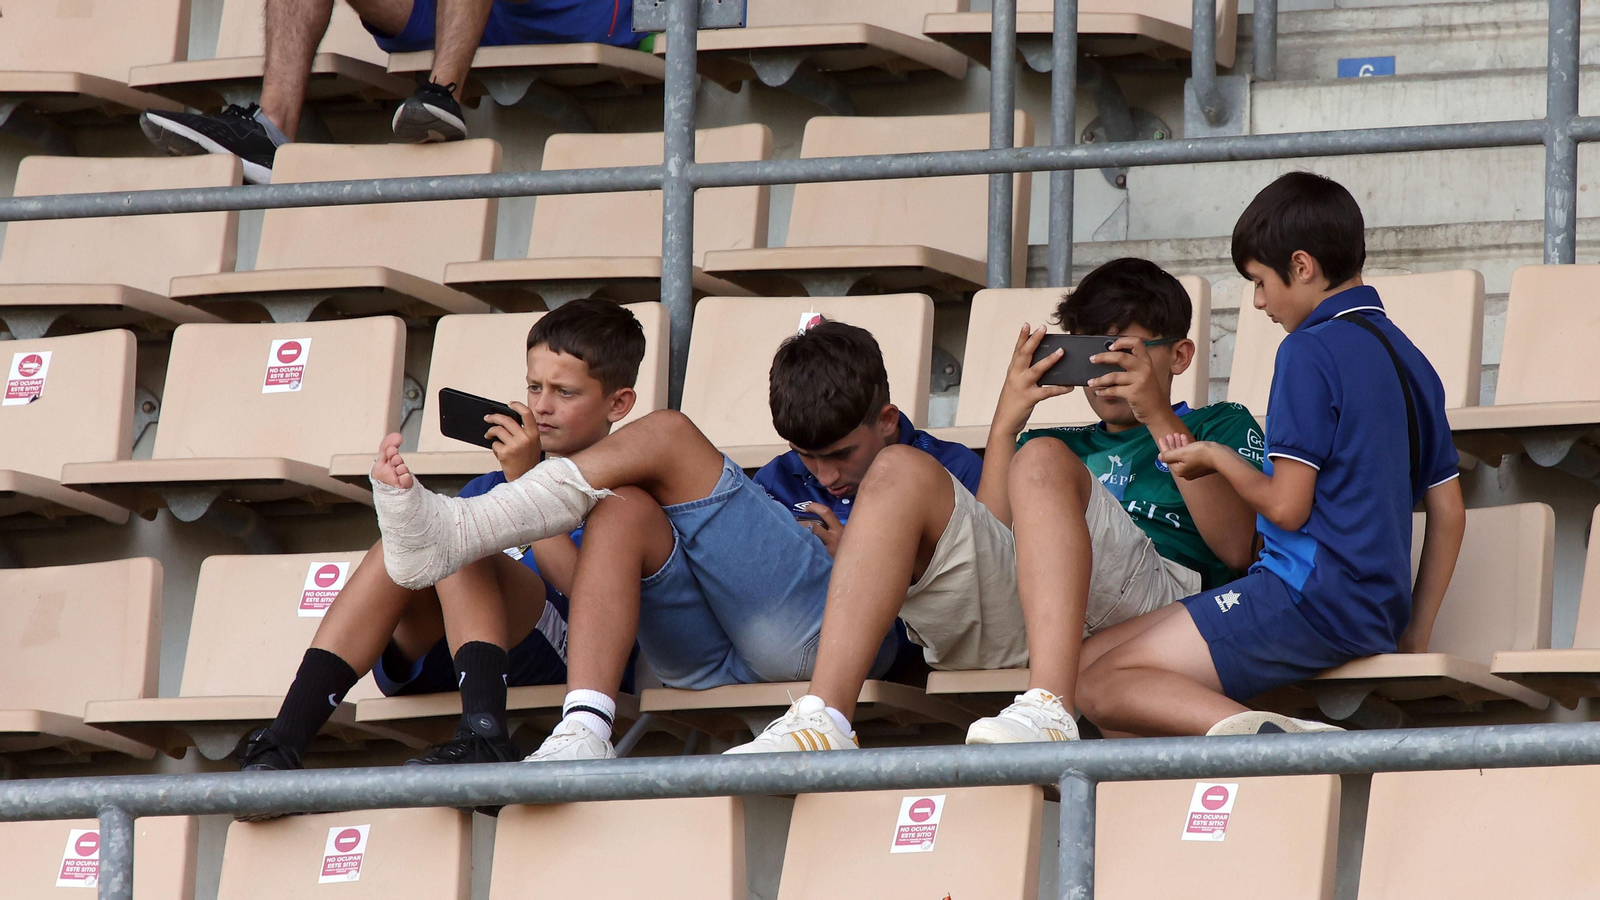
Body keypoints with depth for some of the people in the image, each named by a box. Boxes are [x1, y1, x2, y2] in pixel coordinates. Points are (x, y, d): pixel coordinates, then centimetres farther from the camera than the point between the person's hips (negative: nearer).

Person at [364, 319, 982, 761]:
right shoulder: (782, 482, 38)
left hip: (826, 634, -6)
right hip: (709, 659, 6)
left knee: (669, 438, -14)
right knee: (623, 508, -23)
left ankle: (454, 532, -26)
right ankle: (583, 732, -40)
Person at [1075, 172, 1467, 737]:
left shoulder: (1311, 351, -9)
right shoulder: (1407, 357, 18)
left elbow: (1286, 506, -13)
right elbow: (1449, 512, 18)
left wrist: (1217, 458, 6)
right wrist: (1414, 636, 21)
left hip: (1310, 593, -9)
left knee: (1100, 685, -13)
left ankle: (1261, 733, -36)